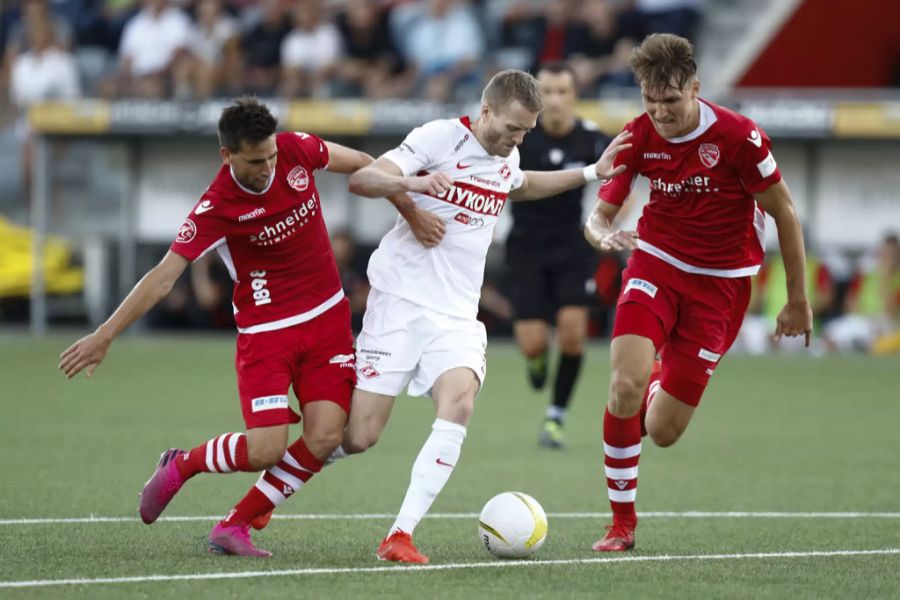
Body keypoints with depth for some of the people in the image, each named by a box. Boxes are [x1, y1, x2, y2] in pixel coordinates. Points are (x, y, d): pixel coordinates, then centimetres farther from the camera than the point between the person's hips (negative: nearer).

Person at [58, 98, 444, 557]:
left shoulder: (296, 150, -9)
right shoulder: (217, 208, -20)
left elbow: (362, 165, 10)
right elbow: (164, 275, -19)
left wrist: (411, 212, 8)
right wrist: (105, 335, -22)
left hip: (328, 317, 4)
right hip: (266, 330, -4)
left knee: (324, 438, -11)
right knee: (265, 449, -15)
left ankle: (234, 527, 4)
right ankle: (180, 466, 17)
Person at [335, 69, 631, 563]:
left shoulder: (506, 158, 14)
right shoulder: (439, 137, -8)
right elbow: (360, 179, -16)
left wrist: (591, 173, 33)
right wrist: (412, 183, -35)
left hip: (456, 314, 5)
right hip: (401, 300, -5)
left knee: (459, 403, -25)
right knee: (360, 437, -9)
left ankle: (400, 535, -25)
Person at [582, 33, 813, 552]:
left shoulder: (738, 136, -18)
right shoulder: (637, 138, -8)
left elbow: (784, 212, -6)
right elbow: (600, 216, -2)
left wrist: (798, 301, -2)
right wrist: (604, 235, -28)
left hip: (721, 284, -2)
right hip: (656, 263, 2)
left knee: (664, 431, -3)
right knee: (625, 386, -24)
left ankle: (659, 383, 37)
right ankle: (622, 523, -6)